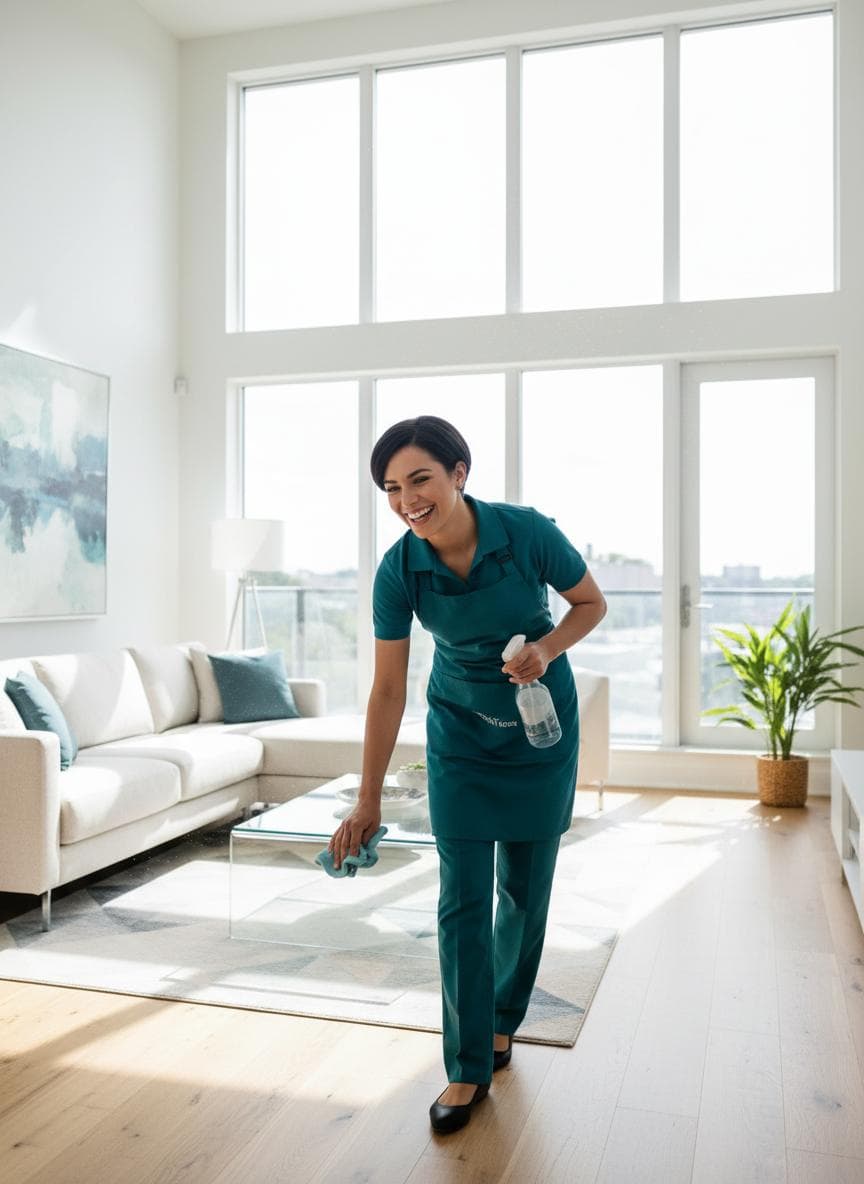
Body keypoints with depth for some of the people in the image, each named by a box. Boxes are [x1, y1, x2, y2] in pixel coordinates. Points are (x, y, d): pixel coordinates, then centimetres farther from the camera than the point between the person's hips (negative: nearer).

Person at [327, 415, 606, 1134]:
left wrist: (548, 647, -25)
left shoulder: (528, 533, -23)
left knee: (525, 888, 10)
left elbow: (592, 602, -5)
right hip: (461, 732, 1)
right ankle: (469, 1068, 10)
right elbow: (388, 690, -13)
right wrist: (368, 801, -11)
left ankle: (503, 1020, 34)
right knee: (463, 899, -3)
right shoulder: (399, 571, -18)